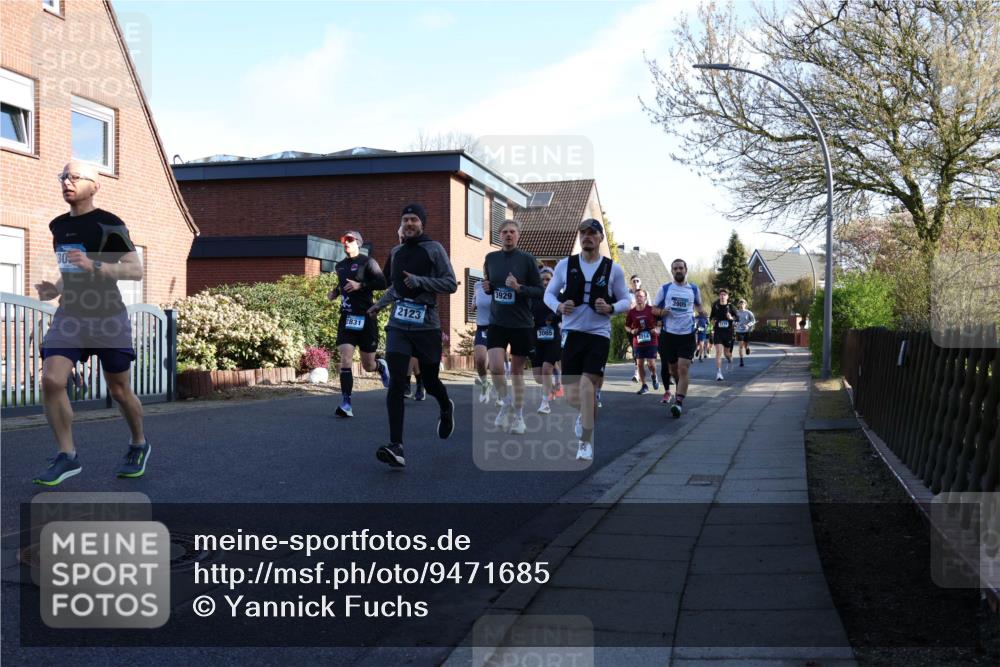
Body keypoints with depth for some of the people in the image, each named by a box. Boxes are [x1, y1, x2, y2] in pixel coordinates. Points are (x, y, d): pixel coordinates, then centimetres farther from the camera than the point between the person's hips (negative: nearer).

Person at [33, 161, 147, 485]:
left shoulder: (109, 225, -9)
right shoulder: (58, 226, 12)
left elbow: (136, 270, -13)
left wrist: (93, 265, -25)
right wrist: (57, 288, 6)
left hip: (108, 318, -5)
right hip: (69, 316, 5)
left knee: (119, 391, 5)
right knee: (51, 381, -14)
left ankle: (139, 445, 31)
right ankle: (67, 456, -3)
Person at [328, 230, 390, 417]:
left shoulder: (367, 262, -3)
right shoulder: (339, 266, 15)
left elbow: (383, 283, -11)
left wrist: (361, 285, -20)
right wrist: (335, 292, 11)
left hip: (365, 318, -4)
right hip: (346, 318, 4)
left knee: (368, 366, 4)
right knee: (345, 358, -13)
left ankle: (381, 365, 42)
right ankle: (346, 404, -12)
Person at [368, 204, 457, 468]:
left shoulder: (433, 249, -2)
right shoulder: (397, 251, 14)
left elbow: (451, 284, -7)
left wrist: (420, 280, -17)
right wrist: (380, 304, 22)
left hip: (426, 326, -3)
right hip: (398, 325, 3)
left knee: (429, 381, 10)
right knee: (396, 383, -12)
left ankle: (446, 408, 47)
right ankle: (396, 447, -16)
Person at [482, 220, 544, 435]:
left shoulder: (527, 259, -4)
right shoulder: (491, 258, 6)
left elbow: (540, 291, -4)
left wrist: (519, 288, -19)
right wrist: (487, 288, -2)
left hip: (521, 324, -2)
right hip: (496, 322, 2)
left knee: (517, 370, 8)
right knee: (496, 366, -15)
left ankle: (518, 415, 24)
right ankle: (505, 403, 12)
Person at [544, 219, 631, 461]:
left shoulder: (613, 269, 1)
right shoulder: (565, 265, 4)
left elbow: (626, 301, 7)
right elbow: (549, 293, 10)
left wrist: (610, 308, -15)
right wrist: (559, 306, -12)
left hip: (599, 334, -2)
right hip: (571, 332, 2)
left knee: (587, 384, -15)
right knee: (573, 396, 1)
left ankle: (586, 443, -1)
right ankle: (589, 412, 39)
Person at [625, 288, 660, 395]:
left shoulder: (651, 310, -7)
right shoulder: (631, 312, 0)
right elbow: (627, 326, 12)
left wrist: (657, 329, -13)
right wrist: (631, 331, -7)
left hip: (651, 341, -3)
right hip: (638, 342, 3)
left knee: (651, 363, -9)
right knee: (640, 364, 4)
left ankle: (654, 376, 26)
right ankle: (644, 386, 17)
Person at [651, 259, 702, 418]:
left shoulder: (694, 289, 6)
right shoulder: (665, 289, 4)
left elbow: (698, 305, 23)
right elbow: (654, 308, 10)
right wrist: (661, 312, -13)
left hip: (687, 334, -1)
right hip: (669, 333, 1)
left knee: (683, 369, -13)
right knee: (672, 368, 13)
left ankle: (679, 402, -16)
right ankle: (680, 389, 42)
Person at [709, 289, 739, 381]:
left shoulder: (731, 307, 0)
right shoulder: (715, 306, 3)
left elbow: (736, 318, 3)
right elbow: (712, 317, 16)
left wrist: (731, 318, -17)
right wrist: (713, 320, -5)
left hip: (728, 332, 0)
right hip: (718, 332, 0)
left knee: (727, 352, 13)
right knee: (719, 352, -13)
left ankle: (730, 361, 50)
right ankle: (718, 373, -13)